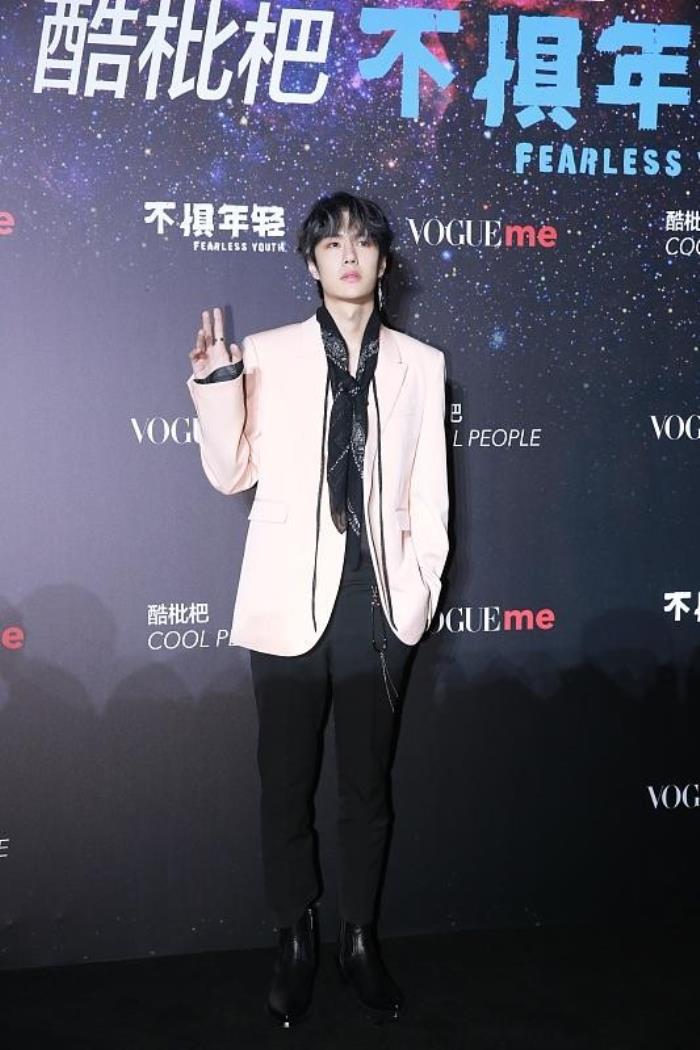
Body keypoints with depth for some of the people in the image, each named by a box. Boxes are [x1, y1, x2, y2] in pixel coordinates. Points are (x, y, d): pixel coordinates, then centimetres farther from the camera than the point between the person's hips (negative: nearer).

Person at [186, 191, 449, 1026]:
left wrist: (421, 584, -1)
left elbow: (428, 493, 7)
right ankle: (295, 942, 25)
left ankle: (359, 941, 27)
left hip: (379, 602, 1)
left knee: (367, 783, 11)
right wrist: (217, 383, -11)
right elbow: (231, 472, 1)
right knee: (286, 783, 8)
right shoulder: (266, 354, 2)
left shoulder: (420, 364, 7)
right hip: (291, 601, -1)